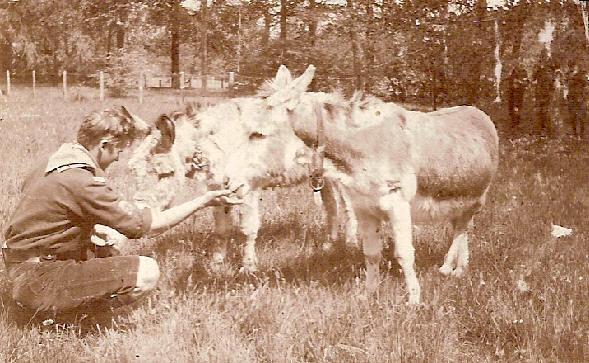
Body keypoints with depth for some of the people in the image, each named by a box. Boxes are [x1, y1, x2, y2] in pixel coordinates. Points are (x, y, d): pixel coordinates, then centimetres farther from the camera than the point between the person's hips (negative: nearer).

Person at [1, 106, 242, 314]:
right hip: (38, 282, -10)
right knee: (147, 272, -20)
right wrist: (203, 201, -9)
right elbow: (150, 225, -18)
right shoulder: (82, 183, -23)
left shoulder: (55, 160, 5)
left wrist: (95, 230, 17)